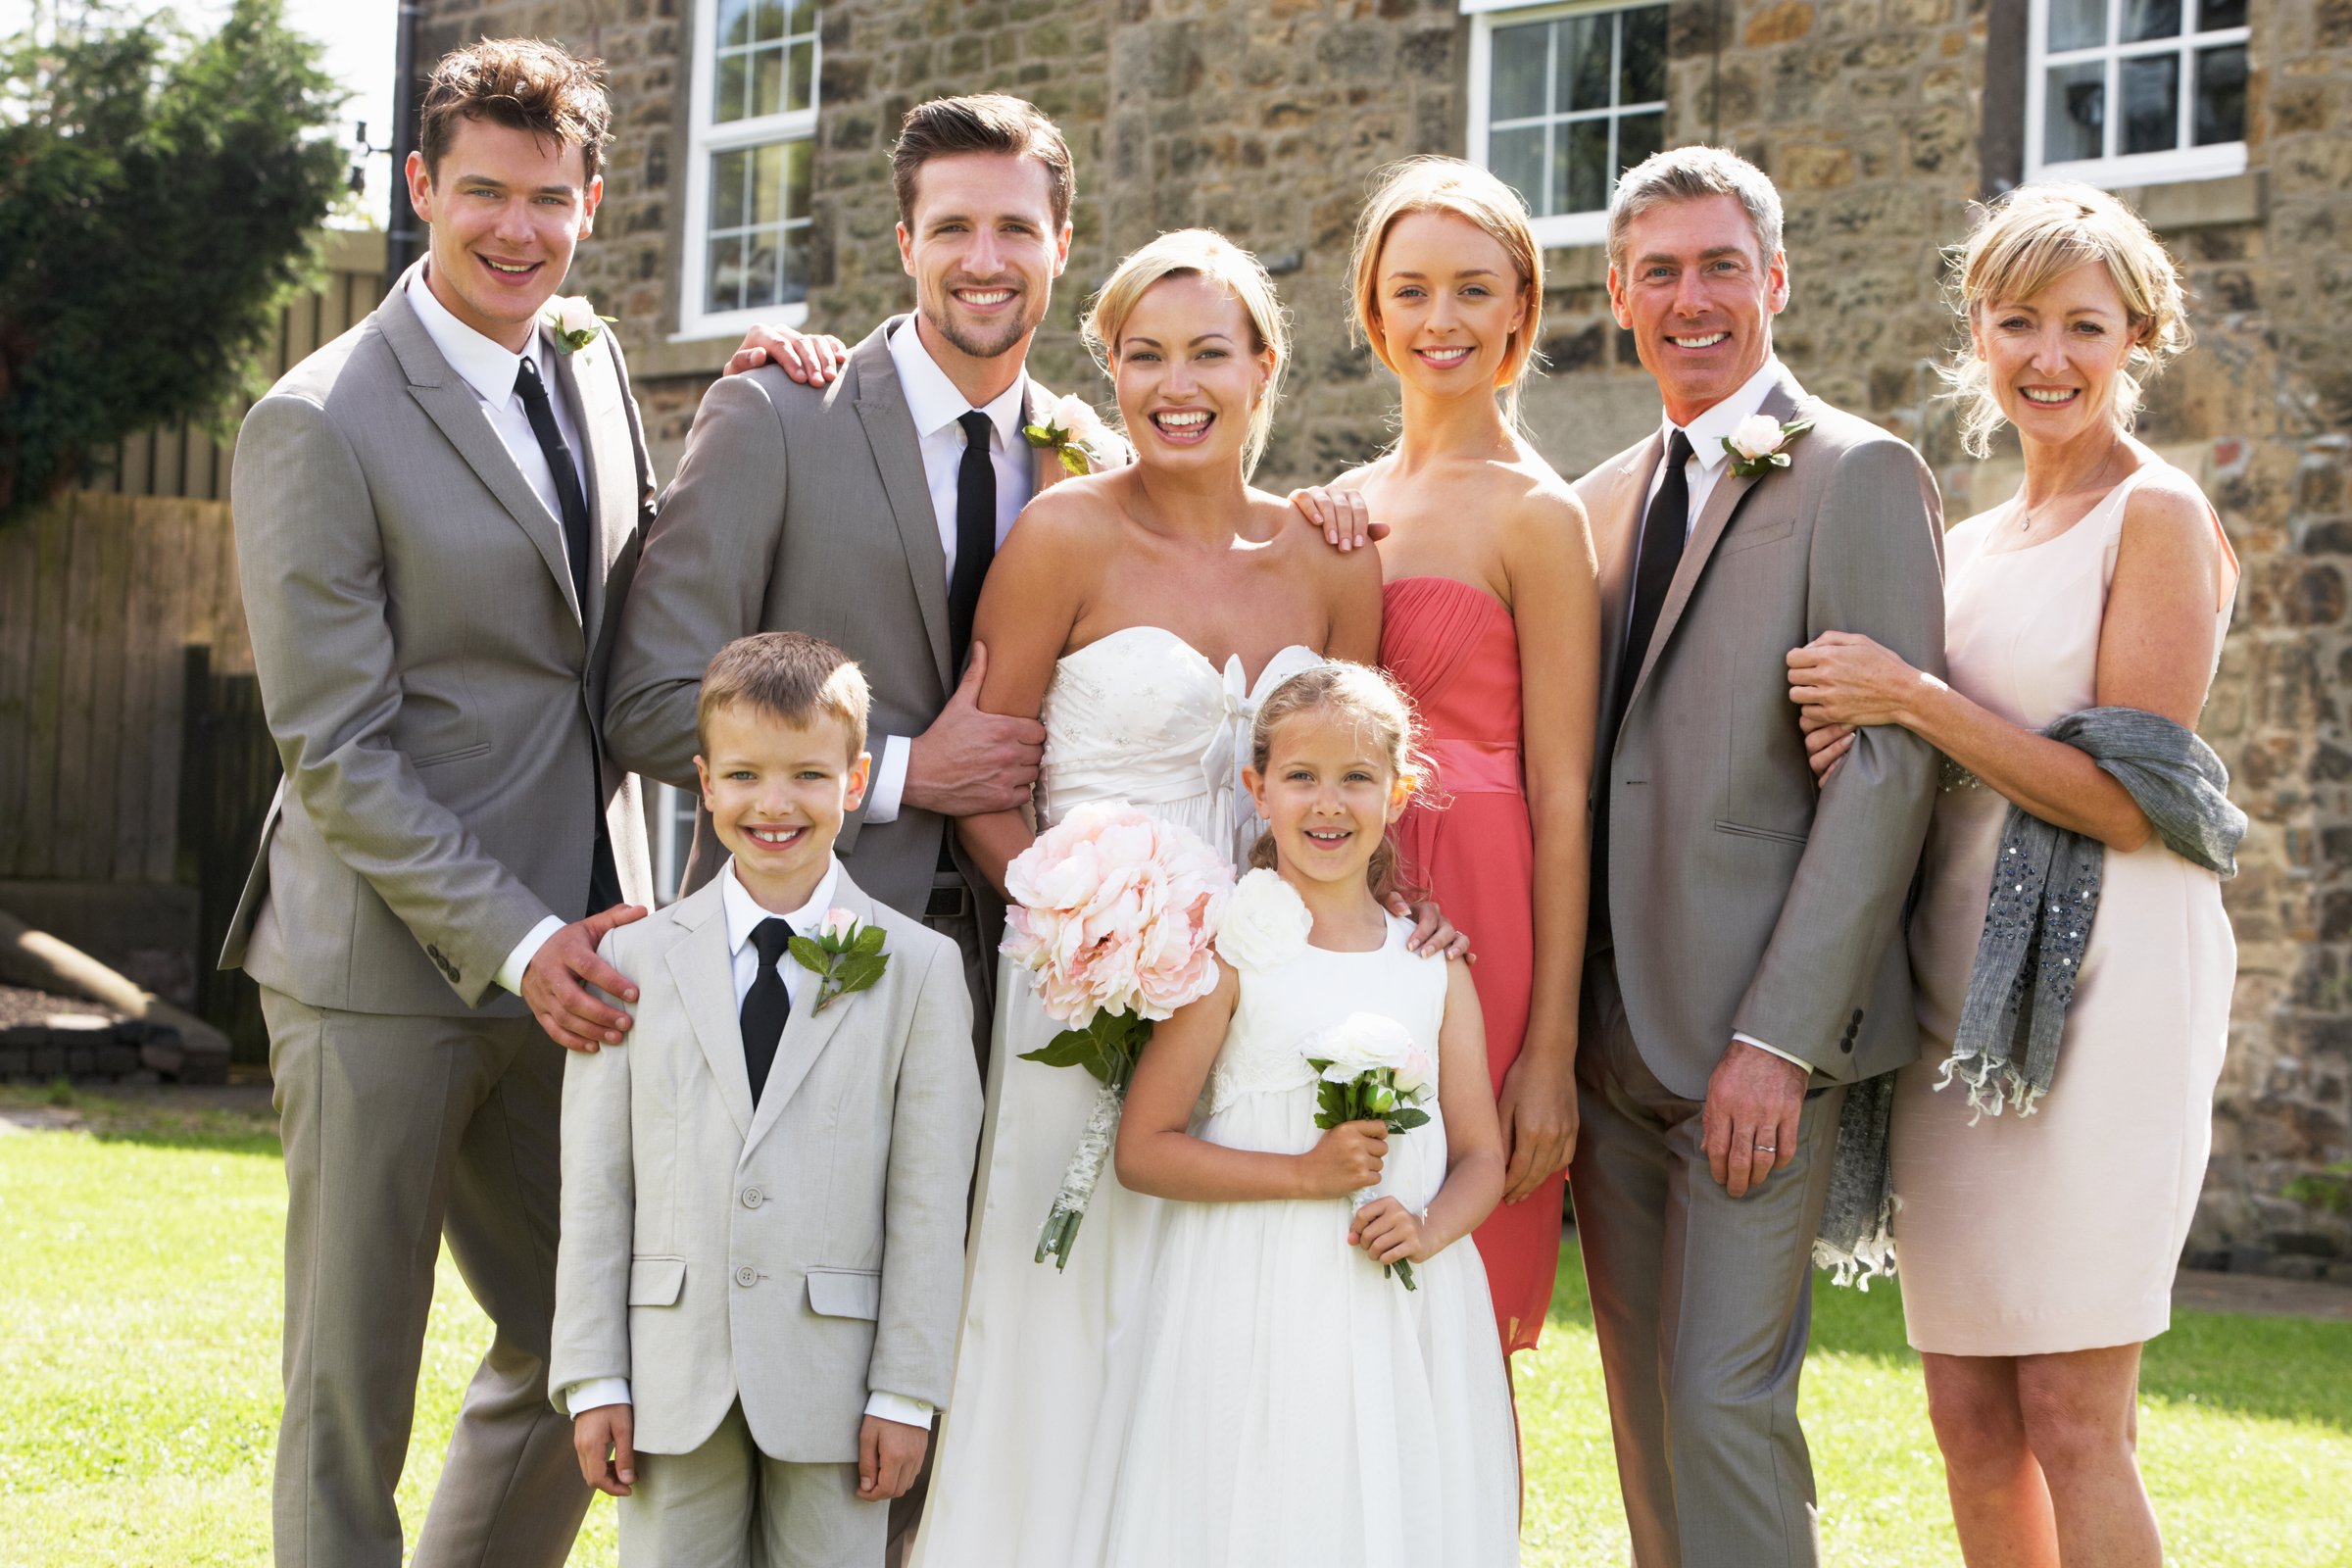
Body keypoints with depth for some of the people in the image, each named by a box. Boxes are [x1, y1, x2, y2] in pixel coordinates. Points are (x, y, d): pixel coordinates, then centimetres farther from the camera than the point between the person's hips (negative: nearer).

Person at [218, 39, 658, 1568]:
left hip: (571, 950, 7)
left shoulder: (590, 363, 10)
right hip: (389, 970, -7)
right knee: (352, 1387, 4)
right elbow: (335, 750, -14)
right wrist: (513, 942, -20)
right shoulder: (320, 425, -12)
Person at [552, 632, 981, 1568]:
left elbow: (929, 1203, -2)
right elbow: (594, 1185, 4)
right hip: (674, 1381, 1)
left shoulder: (918, 968, 1)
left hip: (832, 1383, -1)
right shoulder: (636, 957, 5)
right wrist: (593, 1379, 0)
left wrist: (907, 1393, -5)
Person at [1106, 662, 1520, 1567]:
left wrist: (1429, 1227, -10)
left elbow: (1480, 1158, 12)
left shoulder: (1435, 967, 9)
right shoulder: (1231, 951, -2)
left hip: (1409, 1315, 4)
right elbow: (1143, 1151, -5)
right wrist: (1303, 1172, -14)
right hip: (1258, 1313, -3)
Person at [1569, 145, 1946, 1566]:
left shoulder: (1859, 476, -5)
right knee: (1647, 1407, 10)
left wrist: (1778, 1038, -18)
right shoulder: (1604, 501, 17)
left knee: (1724, 1401, -11)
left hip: (1756, 1030, -7)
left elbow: (1888, 770, -13)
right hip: (1610, 1032, 7)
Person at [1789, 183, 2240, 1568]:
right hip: (1961, 978, 7)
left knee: (2071, 1424, -8)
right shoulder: (1978, 542, 18)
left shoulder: (2157, 516, -5)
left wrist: (1914, 701, -14)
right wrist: (1863, 723, 1)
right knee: (1970, 1414, 7)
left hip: (2101, 976, -7)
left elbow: (2126, 801, -12)